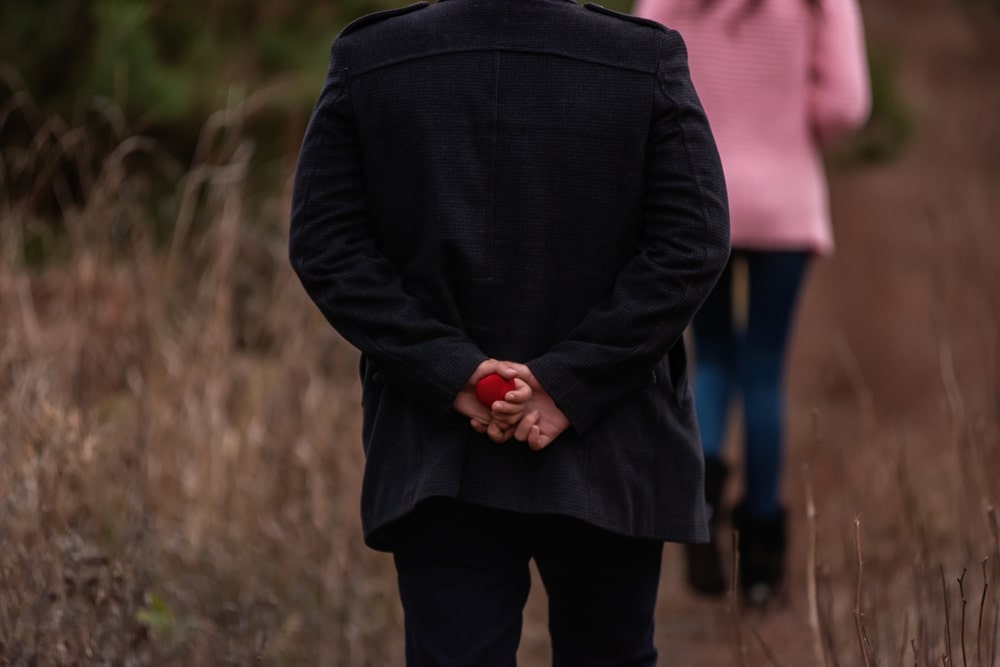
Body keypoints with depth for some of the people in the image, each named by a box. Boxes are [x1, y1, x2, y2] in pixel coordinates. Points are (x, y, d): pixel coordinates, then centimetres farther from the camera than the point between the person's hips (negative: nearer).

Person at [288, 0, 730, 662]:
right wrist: (571, 383, -12)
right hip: (609, 459, 0)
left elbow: (324, 247, -6)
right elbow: (693, 246, -11)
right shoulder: (649, 61, -5)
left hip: (437, 457, 0)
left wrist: (453, 372, -9)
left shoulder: (365, 60, -1)